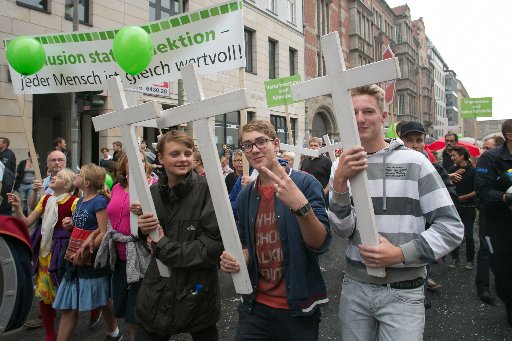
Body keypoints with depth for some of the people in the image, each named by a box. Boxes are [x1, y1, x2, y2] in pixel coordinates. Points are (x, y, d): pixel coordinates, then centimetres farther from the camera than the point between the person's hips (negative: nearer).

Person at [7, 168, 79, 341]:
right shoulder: (46, 199, 8)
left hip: (62, 250, -7)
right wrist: (17, 207, -4)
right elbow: (26, 222, 9)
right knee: (43, 293, 14)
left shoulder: (74, 202, -13)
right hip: (44, 250, 7)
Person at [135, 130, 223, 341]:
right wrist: (144, 230, -7)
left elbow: (214, 245, -19)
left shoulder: (208, 190, -14)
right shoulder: (153, 192, 3)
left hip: (197, 293, -4)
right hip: (156, 295, 4)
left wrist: (164, 246, -15)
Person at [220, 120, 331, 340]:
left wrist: (301, 205, -35)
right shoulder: (245, 196, 3)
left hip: (297, 306, -3)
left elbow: (321, 244, -19)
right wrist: (236, 260, -8)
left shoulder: (305, 183, -11)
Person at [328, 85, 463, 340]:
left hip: (402, 292, -2)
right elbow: (343, 230, -8)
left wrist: (401, 253, -17)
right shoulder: (342, 166, 0)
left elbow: (451, 227, -7)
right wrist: (339, 182, -22)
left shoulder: (413, 162, -6)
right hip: (354, 287, 3)